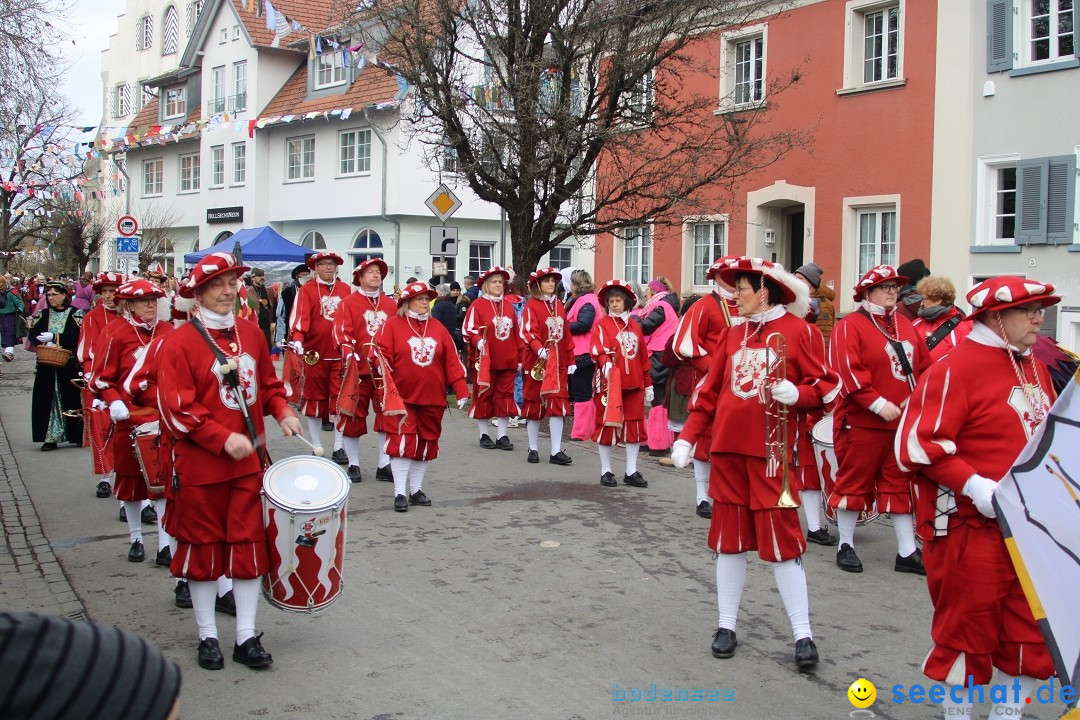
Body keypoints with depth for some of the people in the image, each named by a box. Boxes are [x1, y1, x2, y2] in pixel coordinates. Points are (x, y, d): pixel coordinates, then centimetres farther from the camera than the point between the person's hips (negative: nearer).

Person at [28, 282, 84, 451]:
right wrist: (45, 343, -15)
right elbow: (33, 334, 4)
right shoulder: (43, 314, 11)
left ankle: (78, 435, 9)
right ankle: (51, 437, 1)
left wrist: (53, 337, -19)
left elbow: (76, 336, -12)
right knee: (48, 398, -1)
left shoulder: (74, 314, 1)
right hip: (47, 365, 3)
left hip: (70, 365, -3)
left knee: (72, 398, -1)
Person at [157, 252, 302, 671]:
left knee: (250, 546, 5)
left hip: (250, 461, 4)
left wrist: (282, 412, 0)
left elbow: (267, 383, 18)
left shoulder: (251, 333, 6)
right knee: (202, 549, 8)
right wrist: (224, 439, -21)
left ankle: (247, 637, 15)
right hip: (201, 465, -4)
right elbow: (176, 407, -15)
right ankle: (207, 637, 22)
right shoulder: (180, 342, -10)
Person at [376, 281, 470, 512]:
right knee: (402, 443, -8)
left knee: (426, 444, 9)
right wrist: (389, 391, -17)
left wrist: (461, 391, 0)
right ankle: (400, 493, -3)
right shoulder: (392, 325, -2)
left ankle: (416, 490, 21)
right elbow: (383, 358, -8)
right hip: (402, 398, -4)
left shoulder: (438, 328, 9)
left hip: (433, 399, 4)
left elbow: (452, 361, 6)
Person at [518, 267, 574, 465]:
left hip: (558, 363, 5)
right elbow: (528, 332, -18)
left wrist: (570, 360, 12)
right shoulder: (531, 306, -5)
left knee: (558, 405, -1)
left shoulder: (558, 305, 13)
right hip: (537, 362, -5)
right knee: (534, 404, 5)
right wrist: (539, 349, -34)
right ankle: (533, 449, 17)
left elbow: (566, 335, 15)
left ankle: (556, 451, 1)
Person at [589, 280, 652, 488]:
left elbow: (643, 357, 15)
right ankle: (606, 471, 14)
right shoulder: (602, 325, -2)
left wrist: (648, 384, 15)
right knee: (607, 425, 3)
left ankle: (631, 471, 16)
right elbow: (598, 350, -16)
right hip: (610, 383, -5)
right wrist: (606, 364, -36)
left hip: (633, 384, 5)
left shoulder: (635, 326, 13)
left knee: (634, 426, 6)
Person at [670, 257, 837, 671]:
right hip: (727, 447, 5)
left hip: (771, 450, -5)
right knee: (730, 538, 10)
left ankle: (803, 635, 7)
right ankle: (726, 625, 21)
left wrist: (796, 394, -22)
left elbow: (827, 386, -3)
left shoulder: (798, 330, -3)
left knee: (781, 540, -2)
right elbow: (710, 390, 12)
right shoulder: (733, 332, 11)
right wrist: (687, 437, 7)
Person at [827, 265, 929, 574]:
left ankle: (907, 552, 16)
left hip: (903, 421, 6)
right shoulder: (849, 325, -8)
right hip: (861, 421, -6)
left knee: (901, 484, 10)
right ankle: (845, 546, 18)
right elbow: (847, 371, -18)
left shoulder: (906, 326, 13)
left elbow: (923, 366, 11)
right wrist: (878, 404, -21)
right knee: (854, 481, 5)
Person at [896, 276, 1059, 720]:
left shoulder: (1033, 367, 12)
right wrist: (975, 486, -25)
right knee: (968, 628, 6)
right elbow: (919, 444, -20)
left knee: (1035, 632, 12)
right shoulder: (956, 369, -14)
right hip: (970, 526, -8)